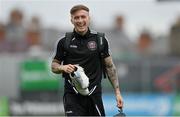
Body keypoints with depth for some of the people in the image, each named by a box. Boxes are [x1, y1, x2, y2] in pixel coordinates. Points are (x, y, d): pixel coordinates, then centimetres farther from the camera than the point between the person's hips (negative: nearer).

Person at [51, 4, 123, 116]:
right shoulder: (64, 42, 3)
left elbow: (109, 66, 9)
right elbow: (54, 65, 12)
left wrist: (117, 92, 4)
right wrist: (63, 67, -12)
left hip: (94, 94, 1)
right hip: (72, 95, -1)